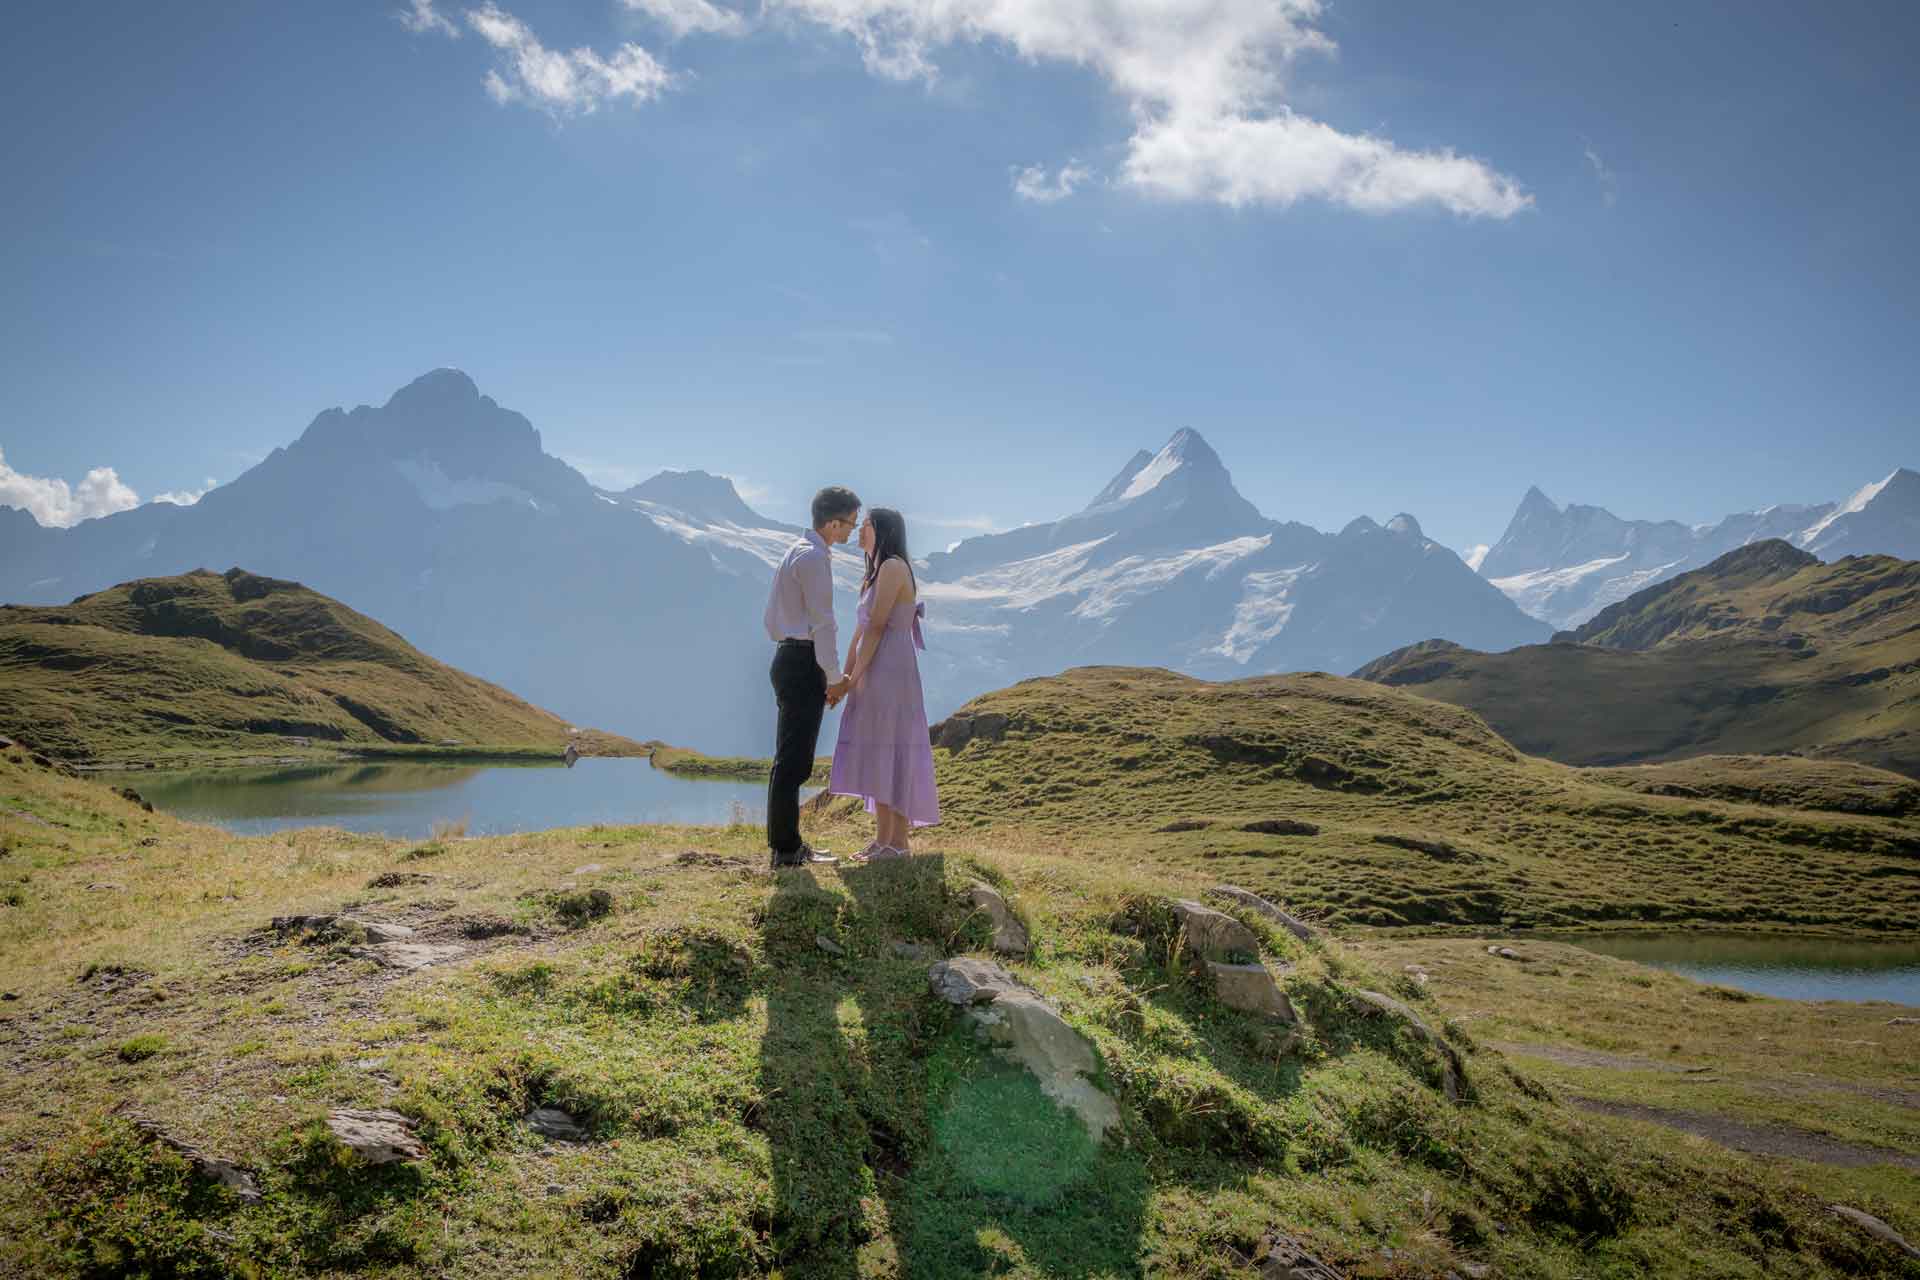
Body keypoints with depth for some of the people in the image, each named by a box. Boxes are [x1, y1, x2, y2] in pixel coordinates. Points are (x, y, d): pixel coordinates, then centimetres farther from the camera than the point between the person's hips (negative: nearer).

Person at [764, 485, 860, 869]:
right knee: (793, 759, -7)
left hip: (789, 658, 11)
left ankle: (786, 843, 19)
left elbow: (775, 617, 23)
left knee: (792, 758, 13)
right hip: (803, 664, -11)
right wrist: (834, 677, -11)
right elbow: (822, 622, -17)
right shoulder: (814, 557, -13)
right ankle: (786, 850, -4)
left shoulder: (799, 552, 18)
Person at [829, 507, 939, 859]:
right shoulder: (876, 573, 20)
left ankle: (897, 843, -3)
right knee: (876, 757, 9)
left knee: (887, 754, -7)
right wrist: (846, 677, 13)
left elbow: (876, 626, -15)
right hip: (875, 674, 10)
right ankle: (883, 839, 14)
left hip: (888, 672, -10)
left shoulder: (893, 567, -10)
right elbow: (860, 631, 17)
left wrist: (855, 676, -13)